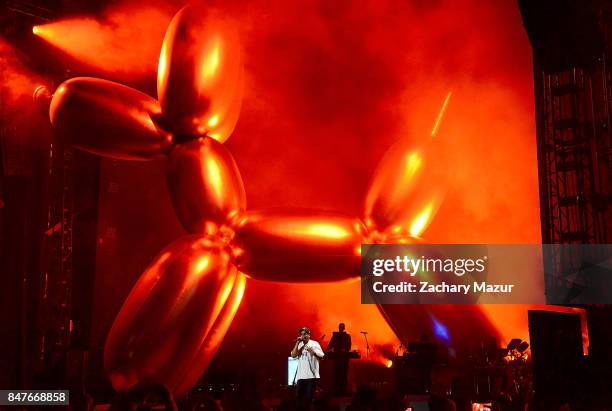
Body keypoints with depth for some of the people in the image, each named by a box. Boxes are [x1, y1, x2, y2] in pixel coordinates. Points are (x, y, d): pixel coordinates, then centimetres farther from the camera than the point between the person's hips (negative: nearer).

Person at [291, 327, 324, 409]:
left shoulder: (314, 344, 0)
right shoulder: (299, 345, 13)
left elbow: (321, 356, -11)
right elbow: (293, 355, -2)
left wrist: (313, 352, -30)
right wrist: (297, 343, -6)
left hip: (311, 375, -4)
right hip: (300, 375, 4)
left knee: (309, 397, 0)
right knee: (300, 397, 5)